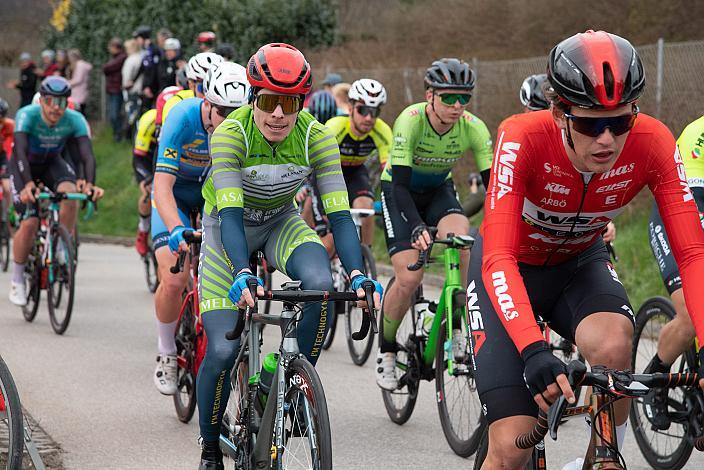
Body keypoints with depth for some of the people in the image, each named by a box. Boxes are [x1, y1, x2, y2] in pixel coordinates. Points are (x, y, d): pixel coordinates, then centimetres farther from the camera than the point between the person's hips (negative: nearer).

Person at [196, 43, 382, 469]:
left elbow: (339, 213, -27)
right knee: (222, 351, -13)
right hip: (228, 228, -2)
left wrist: (358, 274, -42)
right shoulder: (231, 134, -30)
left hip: (281, 223, 2)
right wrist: (243, 273, -54)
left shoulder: (316, 137, -23)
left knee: (320, 283, -32)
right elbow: (230, 215, -38)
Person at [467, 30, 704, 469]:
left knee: (614, 346, -35)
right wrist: (533, 350, -55)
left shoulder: (652, 142, -27)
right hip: (512, 267, -2)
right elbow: (499, 258, -40)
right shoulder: (523, 138, -34)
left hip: (579, 264, 2)